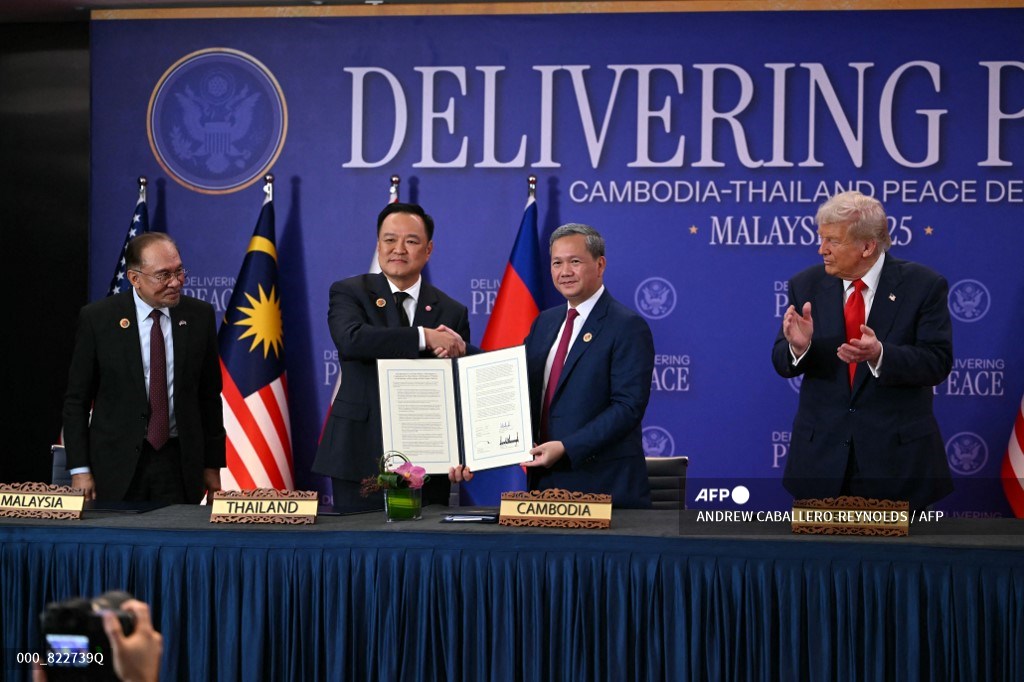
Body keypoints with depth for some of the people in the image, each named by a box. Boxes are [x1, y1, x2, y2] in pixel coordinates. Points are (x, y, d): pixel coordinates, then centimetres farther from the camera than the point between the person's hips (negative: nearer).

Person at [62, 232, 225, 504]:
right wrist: (79, 470, -6)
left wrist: (213, 464, 8)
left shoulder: (200, 315, 2)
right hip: (117, 464, -1)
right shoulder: (97, 318, -4)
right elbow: (76, 399, -1)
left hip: (180, 462, 2)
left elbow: (209, 396, 8)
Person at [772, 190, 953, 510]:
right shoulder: (807, 285, 1)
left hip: (897, 454, -2)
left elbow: (937, 362, -12)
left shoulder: (923, 285, -7)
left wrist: (879, 354, -30)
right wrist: (798, 346, -23)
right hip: (822, 454, 2)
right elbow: (782, 362, 1)